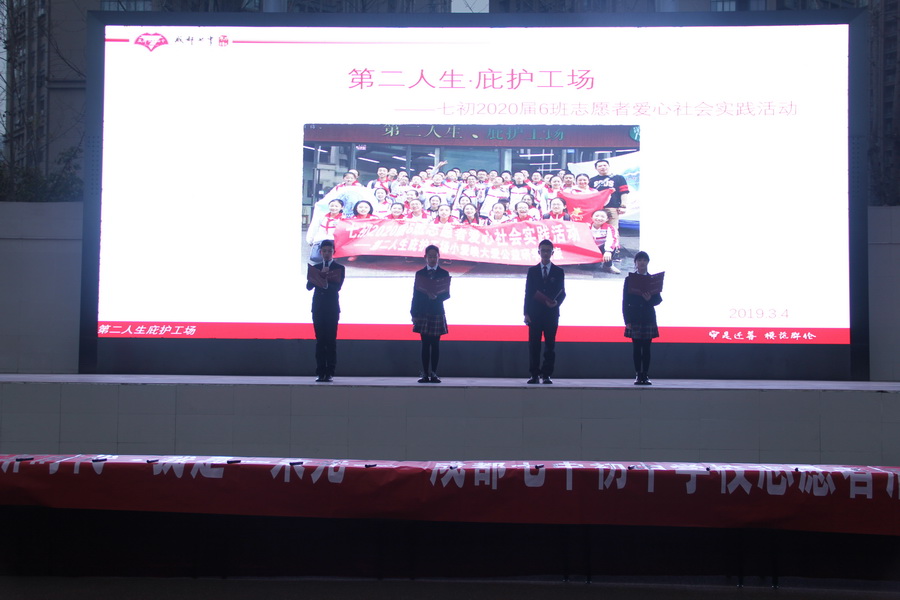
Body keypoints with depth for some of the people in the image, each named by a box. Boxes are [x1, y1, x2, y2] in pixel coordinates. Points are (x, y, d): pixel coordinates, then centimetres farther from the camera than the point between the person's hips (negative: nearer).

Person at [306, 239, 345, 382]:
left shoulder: (339, 268, 4)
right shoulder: (315, 267, 12)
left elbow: (338, 287, -10)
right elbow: (308, 286, 2)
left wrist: (327, 285, -29)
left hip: (332, 308, -3)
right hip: (318, 307, 3)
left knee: (331, 341, -5)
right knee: (320, 340, 2)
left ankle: (329, 373, -4)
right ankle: (320, 372, 3)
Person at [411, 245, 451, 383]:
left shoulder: (444, 273, 5)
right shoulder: (420, 273, 8)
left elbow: (447, 294, 1)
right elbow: (416, 294, 5)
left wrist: (436, 297, -20)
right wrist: (413, 313, -2)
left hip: (437, 313, 0)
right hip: (422, 313, 0)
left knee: (435, 344, 0)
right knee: (425, 344, 0)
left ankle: (434, 373, 4)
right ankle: (425, 374, 1)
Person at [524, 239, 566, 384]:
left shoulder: (559, 272, 9)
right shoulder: (532, 271, 10)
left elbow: (562, 292, 7)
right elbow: (528, 293, 7)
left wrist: (556, 302, -14)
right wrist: (526, 313, -1)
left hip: (551, 314, 0)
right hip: (535, 314, 0)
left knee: (550, 345, -1)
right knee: (534, 345, -2)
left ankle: (546, 375, 3)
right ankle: (534, 375, 2)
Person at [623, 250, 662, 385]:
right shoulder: (629, 280, 4)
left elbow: (659, 299, 6)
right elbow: (625, 302, 1)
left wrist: (650, 299, -17)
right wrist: (627, 321, -7)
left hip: (649, 318, 1)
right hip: (634, 318, -1)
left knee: (646, 348, 1)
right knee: (636, 347, -1)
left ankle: (645, 375, 4)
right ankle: (638, 375, 3)